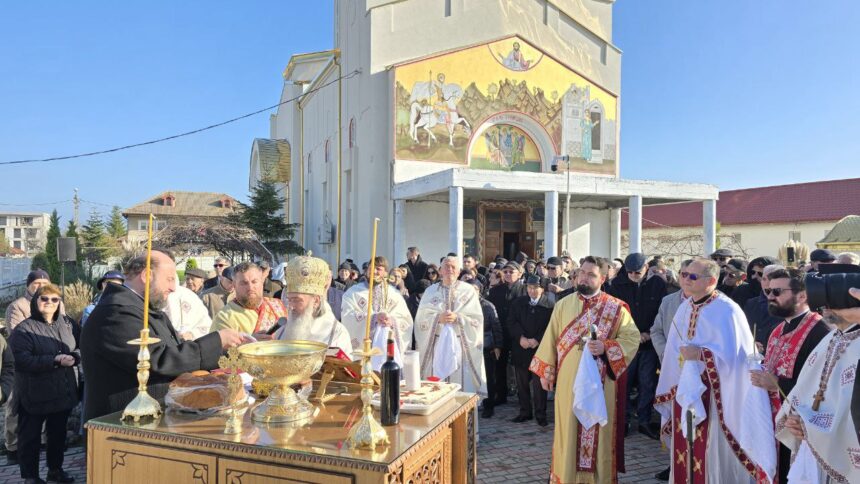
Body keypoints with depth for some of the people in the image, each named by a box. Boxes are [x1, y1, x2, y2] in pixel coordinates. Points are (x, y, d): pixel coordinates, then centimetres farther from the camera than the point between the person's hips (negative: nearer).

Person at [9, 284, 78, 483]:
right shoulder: (23, 329, -10)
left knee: (58, 433, 18)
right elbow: (23, 361, -20)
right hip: (35, 395, -5)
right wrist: (54, 360, -27)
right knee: (30, 436, 8)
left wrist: (73, 357, -14)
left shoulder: (66, 323, 7)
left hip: (63, 392, 5)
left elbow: (80, 348, 8)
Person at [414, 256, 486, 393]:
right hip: (436, 344, 1)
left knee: (461, 386, 0)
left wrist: (457, 318, -17)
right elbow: (421, 319, 1)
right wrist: (438, 318, -16)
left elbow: (477, 319, -3)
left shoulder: (468, 290, 4)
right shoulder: (431, 291, 8)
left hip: (460, 345, -1)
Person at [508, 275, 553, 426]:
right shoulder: (517, 303, 6)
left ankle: (540, 414, 15)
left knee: (539, 384, 3)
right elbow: (511, 322, 1)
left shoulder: (550, 305, -4)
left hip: (540, 349, -3)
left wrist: (537, 340, -16)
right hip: (520, 349, 3)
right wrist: (521, 337, -13)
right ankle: (525, 412, 24)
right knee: (522, 384, 11)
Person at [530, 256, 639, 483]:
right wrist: (545, 372, 6)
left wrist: (605, 347, -20)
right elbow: (551, 339, 8)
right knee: (568, 430, 9)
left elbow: (632, 338, -5)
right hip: (568, 381, 2)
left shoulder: (615, 308, -2)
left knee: (598, 430, 7)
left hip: (600, 382, -2)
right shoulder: (563, 305, 5)